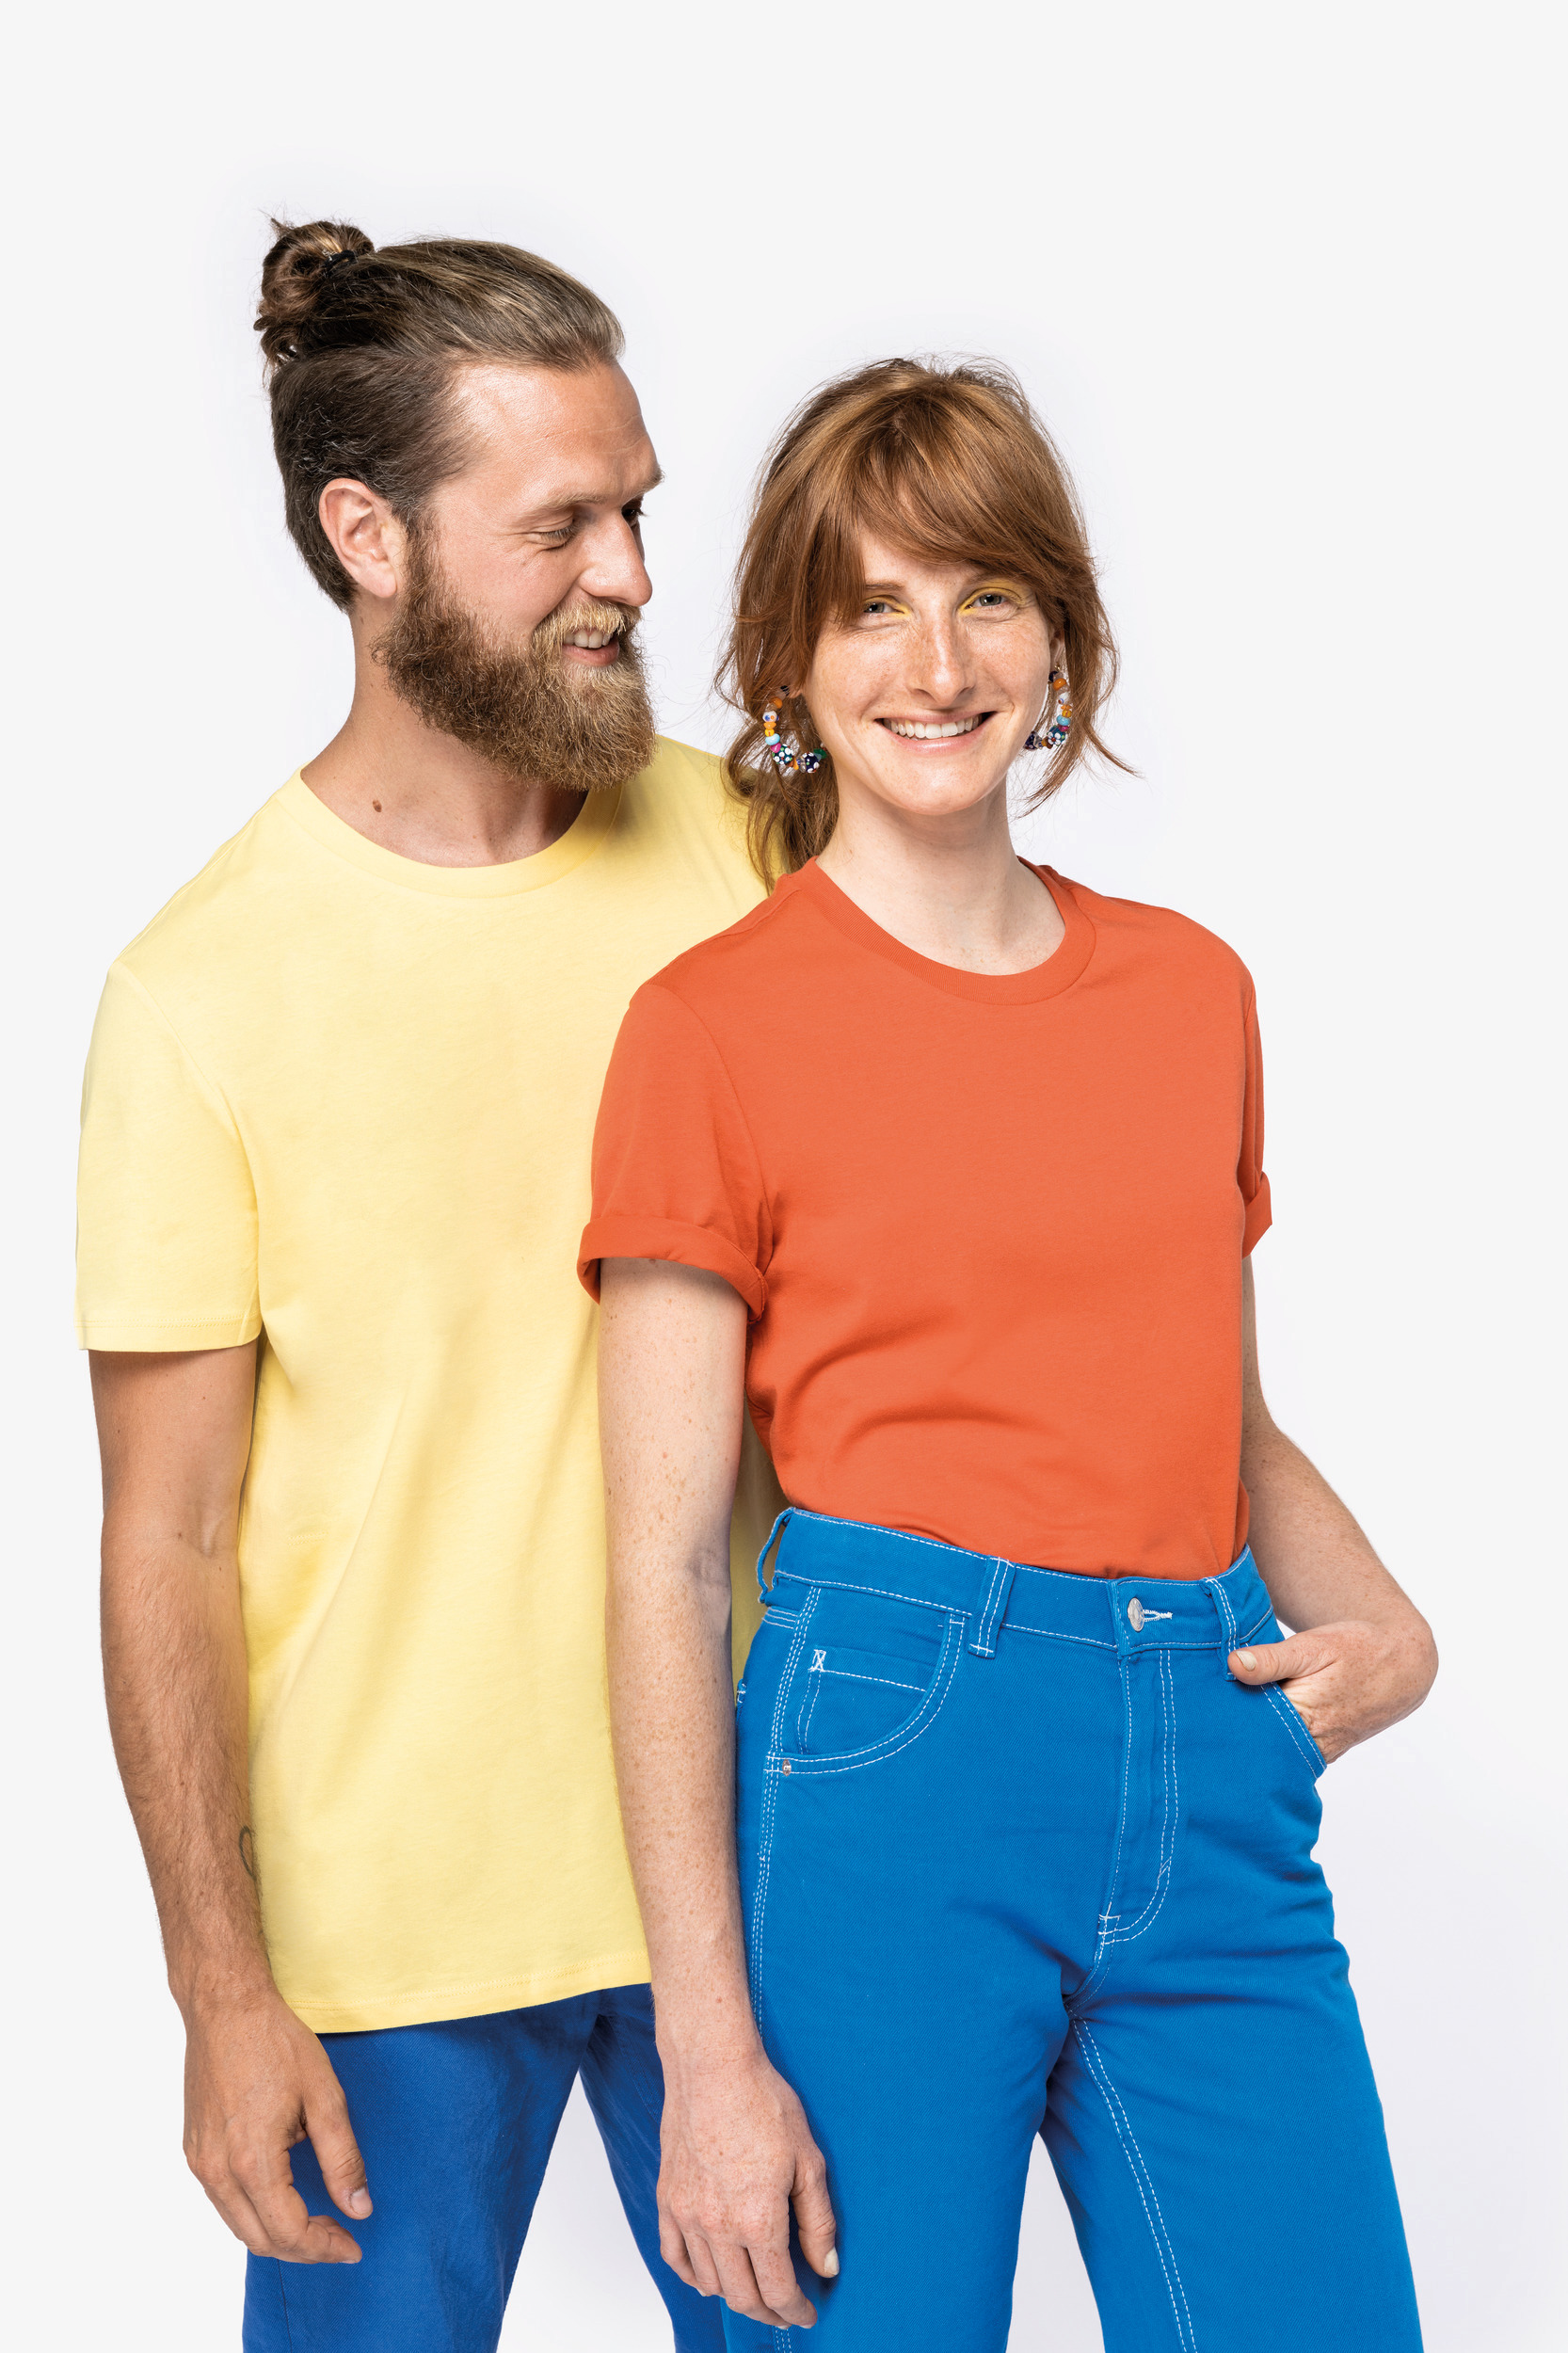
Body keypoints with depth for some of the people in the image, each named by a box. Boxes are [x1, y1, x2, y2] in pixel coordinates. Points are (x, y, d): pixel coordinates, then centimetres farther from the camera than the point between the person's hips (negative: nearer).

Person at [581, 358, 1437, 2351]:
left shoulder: (1194, 988, 11)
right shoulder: (714, 1025, -3)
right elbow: (662, 1566, -6)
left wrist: (1384, 1625, 4)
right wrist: (711, 2050, -10)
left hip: (1217, 1778, 5)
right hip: (891, 1752, -4)